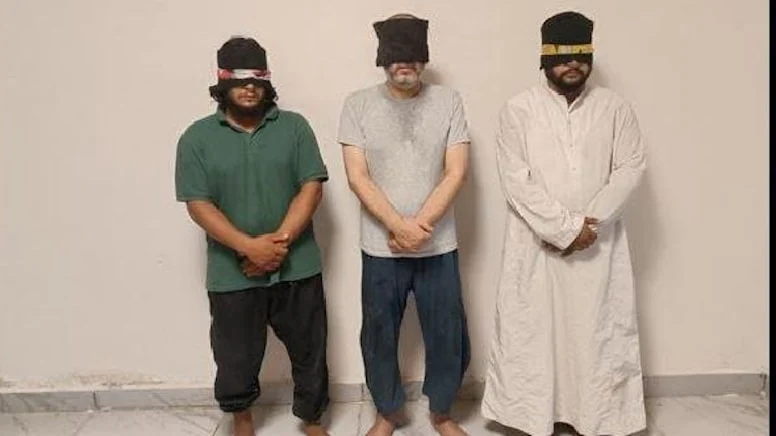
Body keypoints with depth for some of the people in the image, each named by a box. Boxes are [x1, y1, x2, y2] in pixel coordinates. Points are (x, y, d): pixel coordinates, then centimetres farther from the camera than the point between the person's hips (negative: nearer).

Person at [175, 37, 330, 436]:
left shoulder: (294, 126, 1)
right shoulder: (197, 138, -1)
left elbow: (311, 186, -5)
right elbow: (198, 205, -7)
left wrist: (280, 240, -17)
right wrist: (249, 246, -19)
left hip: (297, 267, 1)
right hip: (232, 274, 0)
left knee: (309, 352, 12)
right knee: (236, 357, 14)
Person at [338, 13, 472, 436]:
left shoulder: (448, 101, 0)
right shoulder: (358, 104, -2)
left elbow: (455, 173, -6)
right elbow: (357, 177, -8)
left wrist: (419, 226, -15)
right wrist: (400, 227, -17)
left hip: (439, 246, 1)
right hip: (380, 248, 0)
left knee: (448, 335, 11)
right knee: (379, 336, 13)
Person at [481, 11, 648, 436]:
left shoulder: (614, 107, 4)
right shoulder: (519, 109, -4)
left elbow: (631, 167, 0)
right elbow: (515, 180, -10)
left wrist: (591, 221, -13)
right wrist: (564, 227, -16)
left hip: (599, 244, 2)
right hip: (536, 243, -2)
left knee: (599, 331, 9)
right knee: (530, 331, 5)